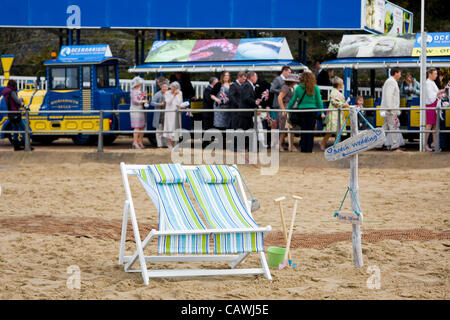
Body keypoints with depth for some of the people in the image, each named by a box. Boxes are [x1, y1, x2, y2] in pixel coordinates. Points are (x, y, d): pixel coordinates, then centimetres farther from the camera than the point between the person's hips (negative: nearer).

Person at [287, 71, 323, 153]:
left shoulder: (298, 88, 1)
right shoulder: (315, 88, -1)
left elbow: (293, 100, 5)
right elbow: (319, 101, 1)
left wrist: (288, 110, 14)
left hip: (301, 110, 1)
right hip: (312, 110, -1)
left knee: (303, 131, 7)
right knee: (310, 131, 4)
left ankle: (303, 149, 6)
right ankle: (309, 149, 3)